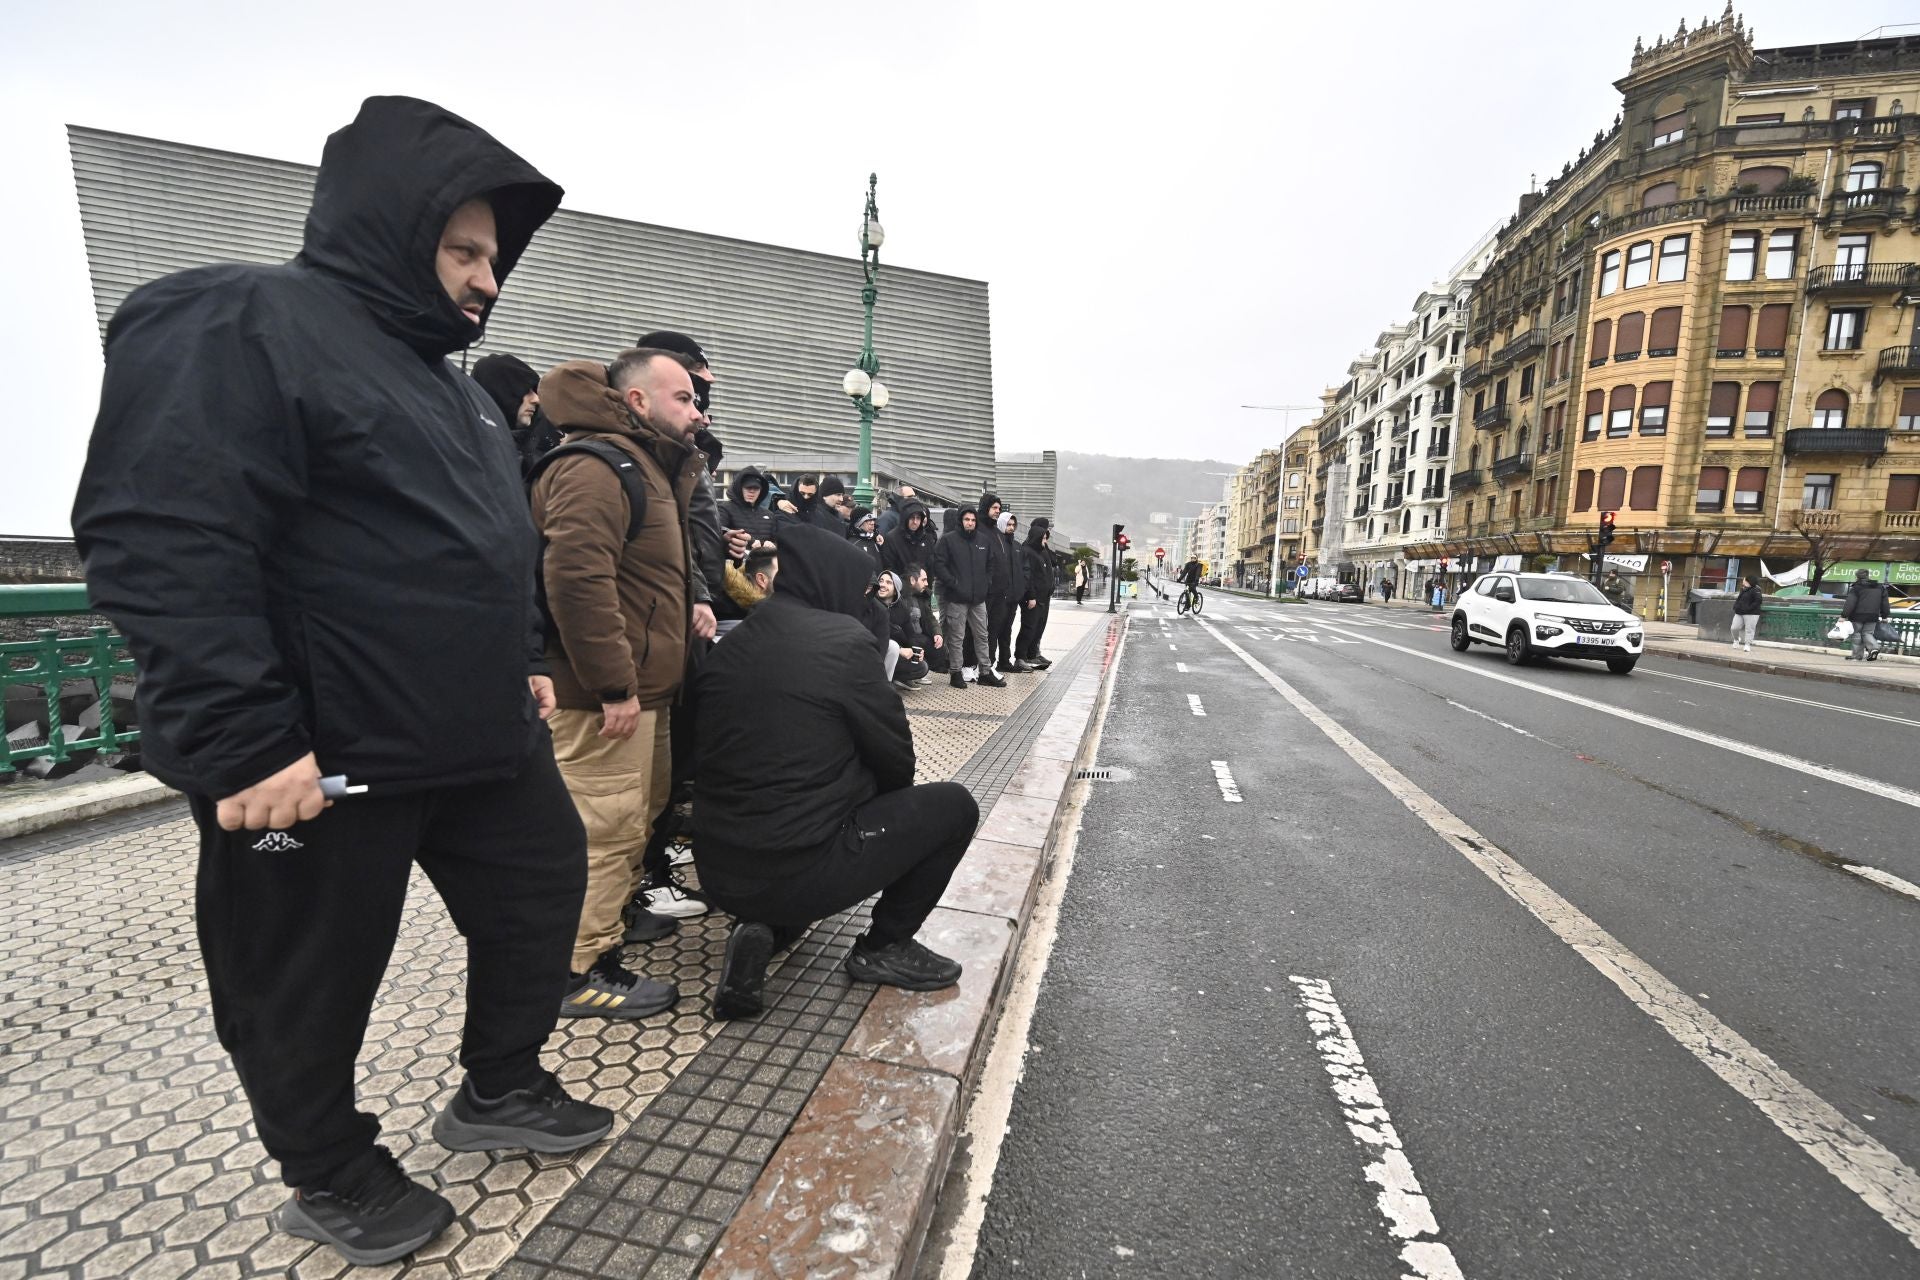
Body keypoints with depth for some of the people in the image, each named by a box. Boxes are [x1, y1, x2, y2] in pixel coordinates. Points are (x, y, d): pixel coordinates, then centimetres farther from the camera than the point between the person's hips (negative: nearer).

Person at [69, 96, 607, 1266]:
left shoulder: (443, 374, 16)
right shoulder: (237, 324, -12)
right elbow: (163, 543, -22)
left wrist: (526, 660, 18)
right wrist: (239, 740, -25)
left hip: (482, 737, 9)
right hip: (319, 762, -9)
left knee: (542, 890, 18)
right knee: (309, 989, 12)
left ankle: (500, 1090, 40)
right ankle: (333, 1180, 37)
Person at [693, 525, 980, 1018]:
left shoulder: (731, 642, 7)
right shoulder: (842, 640, -13)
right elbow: (895, 755, -5)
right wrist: (879, 798, 18)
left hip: (718, 869, 8)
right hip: (796, 871, -7)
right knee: (953, 806, 7)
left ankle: (763, 929, 16)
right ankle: (884, 947, 14)